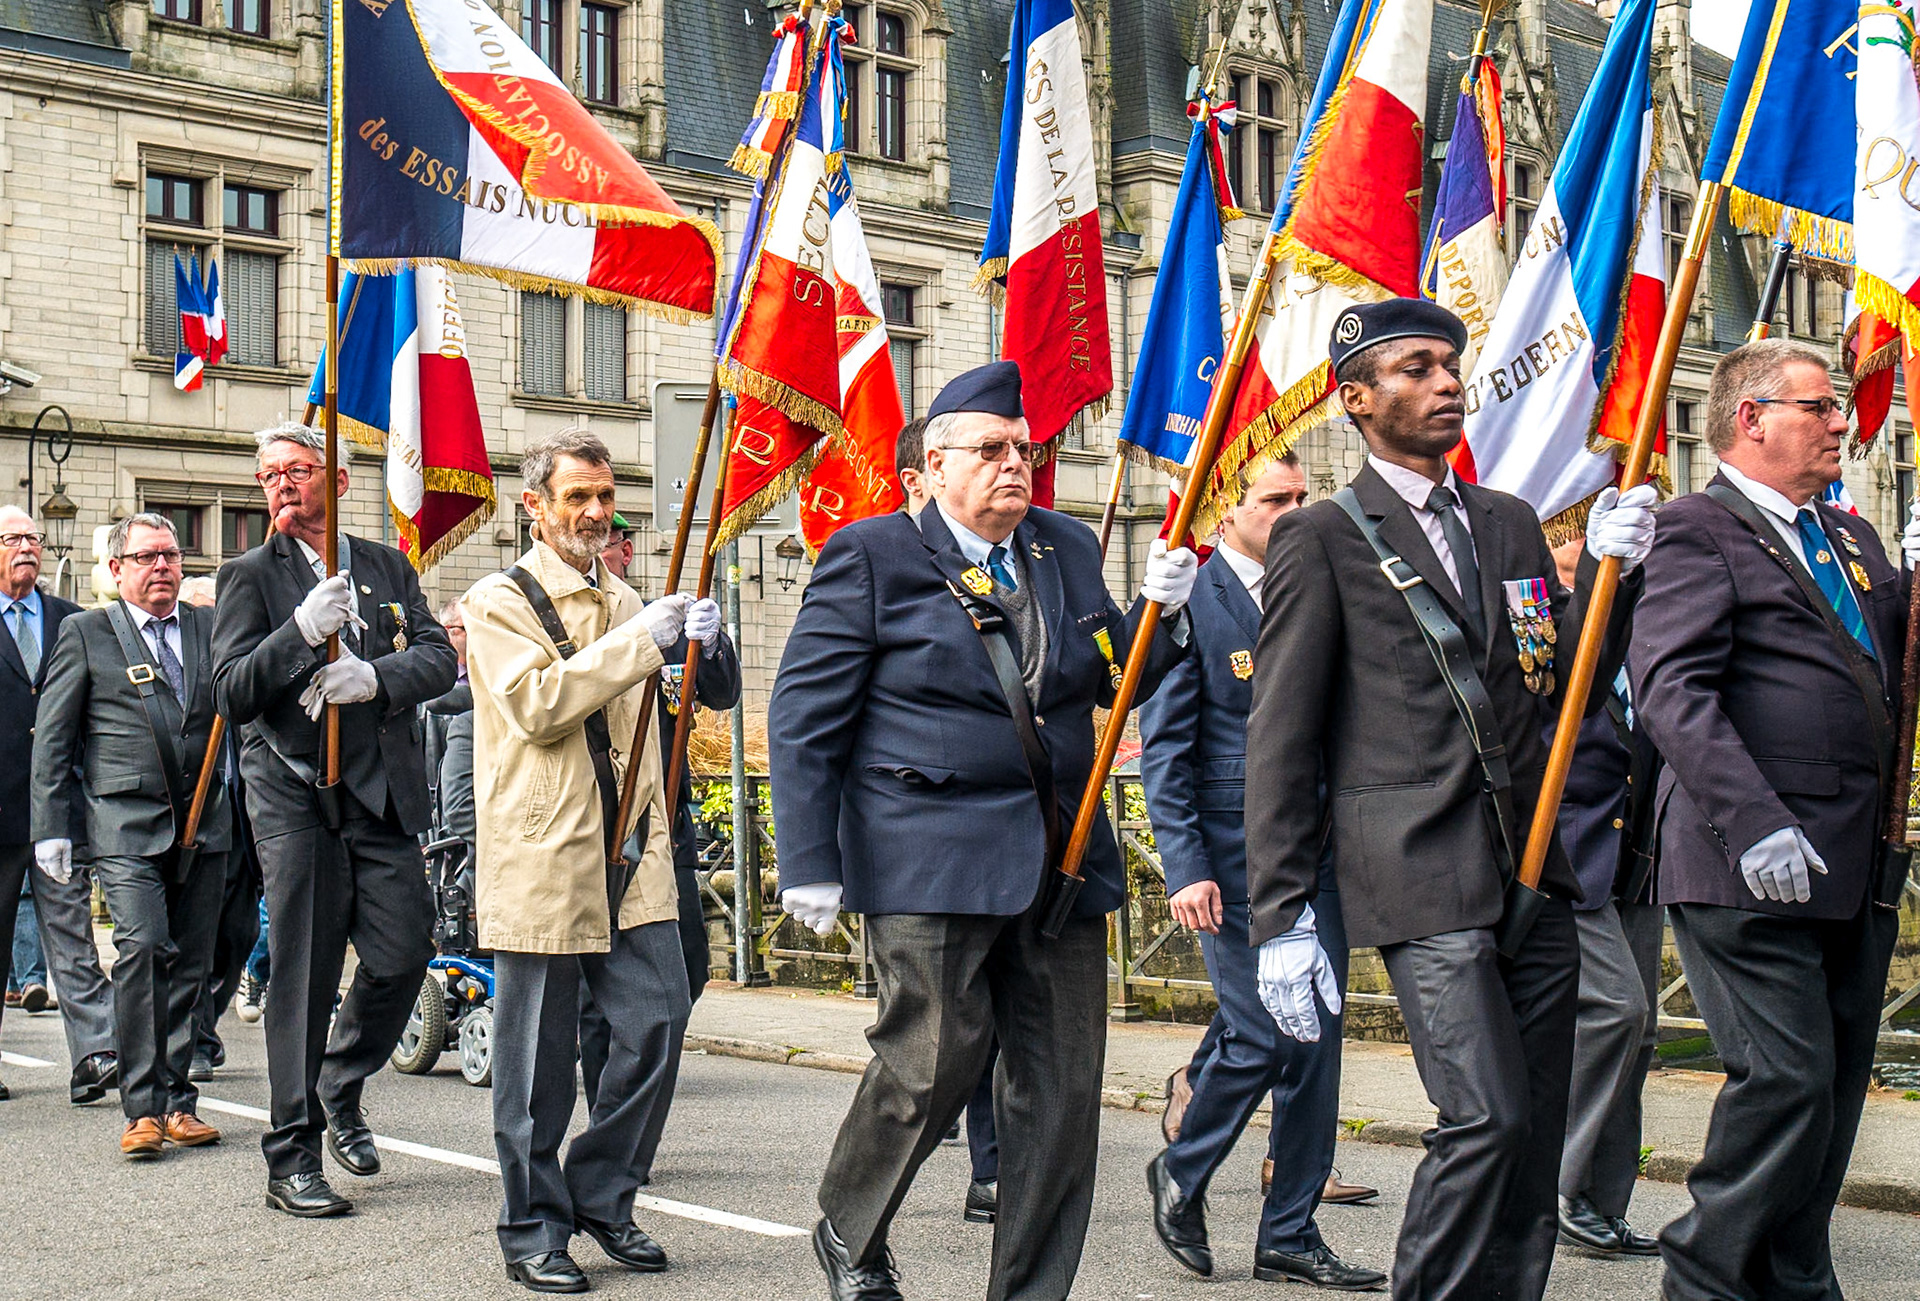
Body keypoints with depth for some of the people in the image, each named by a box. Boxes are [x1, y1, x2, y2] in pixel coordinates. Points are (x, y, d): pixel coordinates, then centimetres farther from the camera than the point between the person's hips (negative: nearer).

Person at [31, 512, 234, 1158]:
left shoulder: (211, 627, 13)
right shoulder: (85, 632, 5)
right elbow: (52, 738, 4)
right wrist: (51, 826, -2)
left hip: (204, 824, 3)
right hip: (126, 825, -3)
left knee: (190, 965, 6)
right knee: (142, 948, -17)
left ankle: (176, 1101, 16)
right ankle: (144, 1106, -10)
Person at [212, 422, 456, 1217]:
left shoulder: (388, 567, 13)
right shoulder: (250, 577, 2)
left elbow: (439, 658, 3)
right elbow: (231, 696, -8)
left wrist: (375, 676, -17)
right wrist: (302, 632, -23)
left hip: (383, 793, 3)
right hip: (295, 795, -3)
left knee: (405, 950, -1)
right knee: (303, 975, -2)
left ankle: (341, 1088, 27)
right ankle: (291, 1159, 8)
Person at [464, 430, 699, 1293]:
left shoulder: (623, 602, 18)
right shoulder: (498, 603, -1)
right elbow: (536, 704, -17)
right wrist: (640, 640, -17)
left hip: (631, 851, 6)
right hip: (542, 857, -6)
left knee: (657, 1024, 2)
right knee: (539, 1056, 1)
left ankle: (601, 1196, 21)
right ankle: (533, 1229, 15)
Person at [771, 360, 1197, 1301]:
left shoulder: (1067, 550, 15)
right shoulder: (872, 556, -1)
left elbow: (1115, 681, 23)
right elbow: (804, 719, -4)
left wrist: (1160, 613, 3)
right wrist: (811, 863, -9)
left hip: (1060, 860, 6)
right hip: (932, 859, -5)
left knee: (1063, 1088, 4)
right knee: (933, 1063, -4)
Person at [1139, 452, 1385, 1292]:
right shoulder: (1187, 602, -6)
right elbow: (1163, 750, -8)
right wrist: (1185, 868, -15)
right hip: (1231, 858, -6)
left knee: (1315, 1042, 5)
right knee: (1260, 1034, -8)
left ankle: (1290, 1237, 15)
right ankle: (1180, 1175, 19)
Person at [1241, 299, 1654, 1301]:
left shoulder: (1510, 524, 18)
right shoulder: (1322, 540, -1)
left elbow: (1565, 692, 16)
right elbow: (1280, 744, -4)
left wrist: (1608, 568, 1)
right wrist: (1281, 918, -9)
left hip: (1531, 874, 6)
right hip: (1421, 877, -6)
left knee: (1535, 1140, 8)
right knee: (1486, 1119, -15)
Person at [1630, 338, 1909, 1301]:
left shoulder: (1853, 539, 20)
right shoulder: (1696, 530, -6)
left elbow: (1889, 679, 24)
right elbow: (1673, 692, -16)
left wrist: (1912, 575, 7)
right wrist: (1754, 824, -25)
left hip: (1857, 870, 8)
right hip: (1749, 871, -8)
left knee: (1836, 1086, 11)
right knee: (1786, 1077, -10)